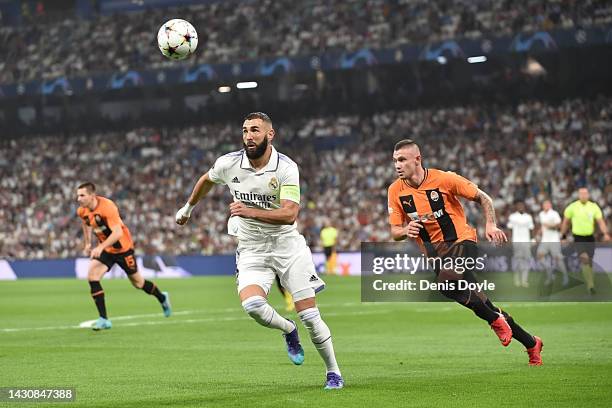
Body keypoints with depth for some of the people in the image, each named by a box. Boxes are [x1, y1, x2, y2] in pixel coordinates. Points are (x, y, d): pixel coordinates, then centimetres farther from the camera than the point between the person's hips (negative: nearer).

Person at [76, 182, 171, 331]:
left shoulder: (107, 207, -31)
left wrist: (100, 247, -48)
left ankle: (162, 298, 42)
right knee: (92, 276, -17)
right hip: (105, 249, 6)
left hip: (123, 247, -5)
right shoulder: (82, 211, -9)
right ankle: (103, 319, -14)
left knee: (137, 282, 10)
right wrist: (87, 244, 13)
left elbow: (118, 233, -38)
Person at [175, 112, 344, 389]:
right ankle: (288, 331, 7)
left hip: (287, 244, -2)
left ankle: (333, 372, 12)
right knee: (252, 305, -26)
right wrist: (188, 207, 33)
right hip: (251, 249, 2)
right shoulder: (228, 164, -5)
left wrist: (251, 212, -35)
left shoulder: (286, 168, -13)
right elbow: (206, 181, 19)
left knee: (309, 315, -7)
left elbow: (290, 214, -23)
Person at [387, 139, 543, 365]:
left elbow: (483, 198, -1)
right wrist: (406, 231, -19)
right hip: (434, 251, 5)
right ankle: (531, 343, 21)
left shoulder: (444, 179, -12)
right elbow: (394, 232, 4)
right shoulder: (396, 191, -2)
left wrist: (491, 225, -16)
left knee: (448, 282, -35)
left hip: (461, 241, -5)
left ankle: (496, 320, -12)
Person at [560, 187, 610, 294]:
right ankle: (590, 285, -26)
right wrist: (563, 236, 11)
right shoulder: (572, 207, -4)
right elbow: (565, 222, 8)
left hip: (590, 238, 3)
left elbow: (600, 221, -2)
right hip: (578, 238, -3)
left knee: (589, 261, 7)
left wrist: (605, 234, -18)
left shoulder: (594, 207, 0)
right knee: (584, 258, -21)